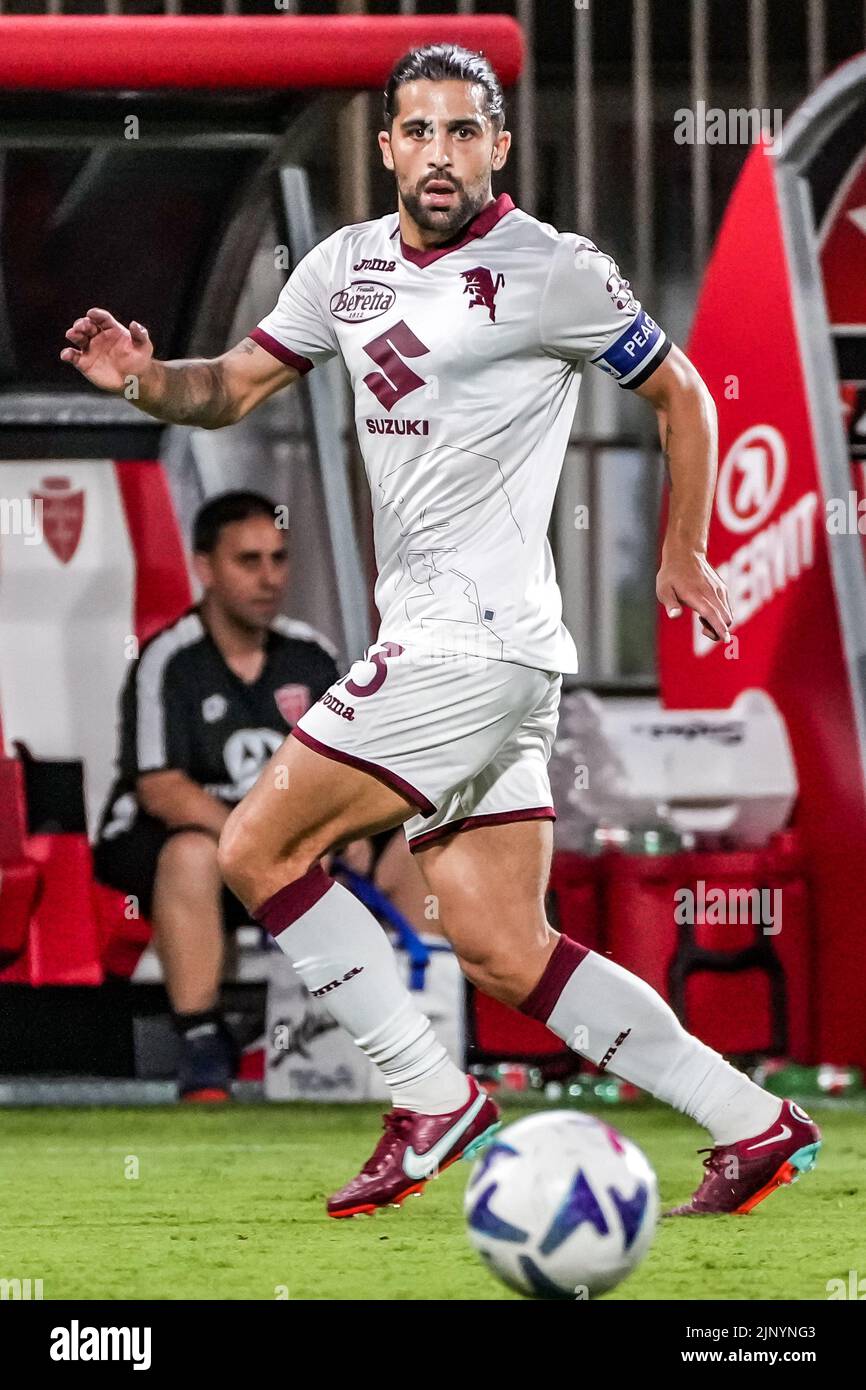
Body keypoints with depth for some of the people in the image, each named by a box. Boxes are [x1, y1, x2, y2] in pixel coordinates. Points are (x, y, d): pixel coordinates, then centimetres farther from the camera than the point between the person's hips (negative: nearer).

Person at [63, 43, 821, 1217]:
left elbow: (681, 394, 5)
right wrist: (146, 378, -2)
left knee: (257, 849, -9)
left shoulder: (550, 273, -7)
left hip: (478, 641, -8)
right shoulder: (349, 265, 13)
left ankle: (435, 1100, -3)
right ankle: (754, 1124, 8)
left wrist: (685, 554, 10)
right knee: (503, 955, 4)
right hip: (427, 643, 8)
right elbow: (233, 387, 19)